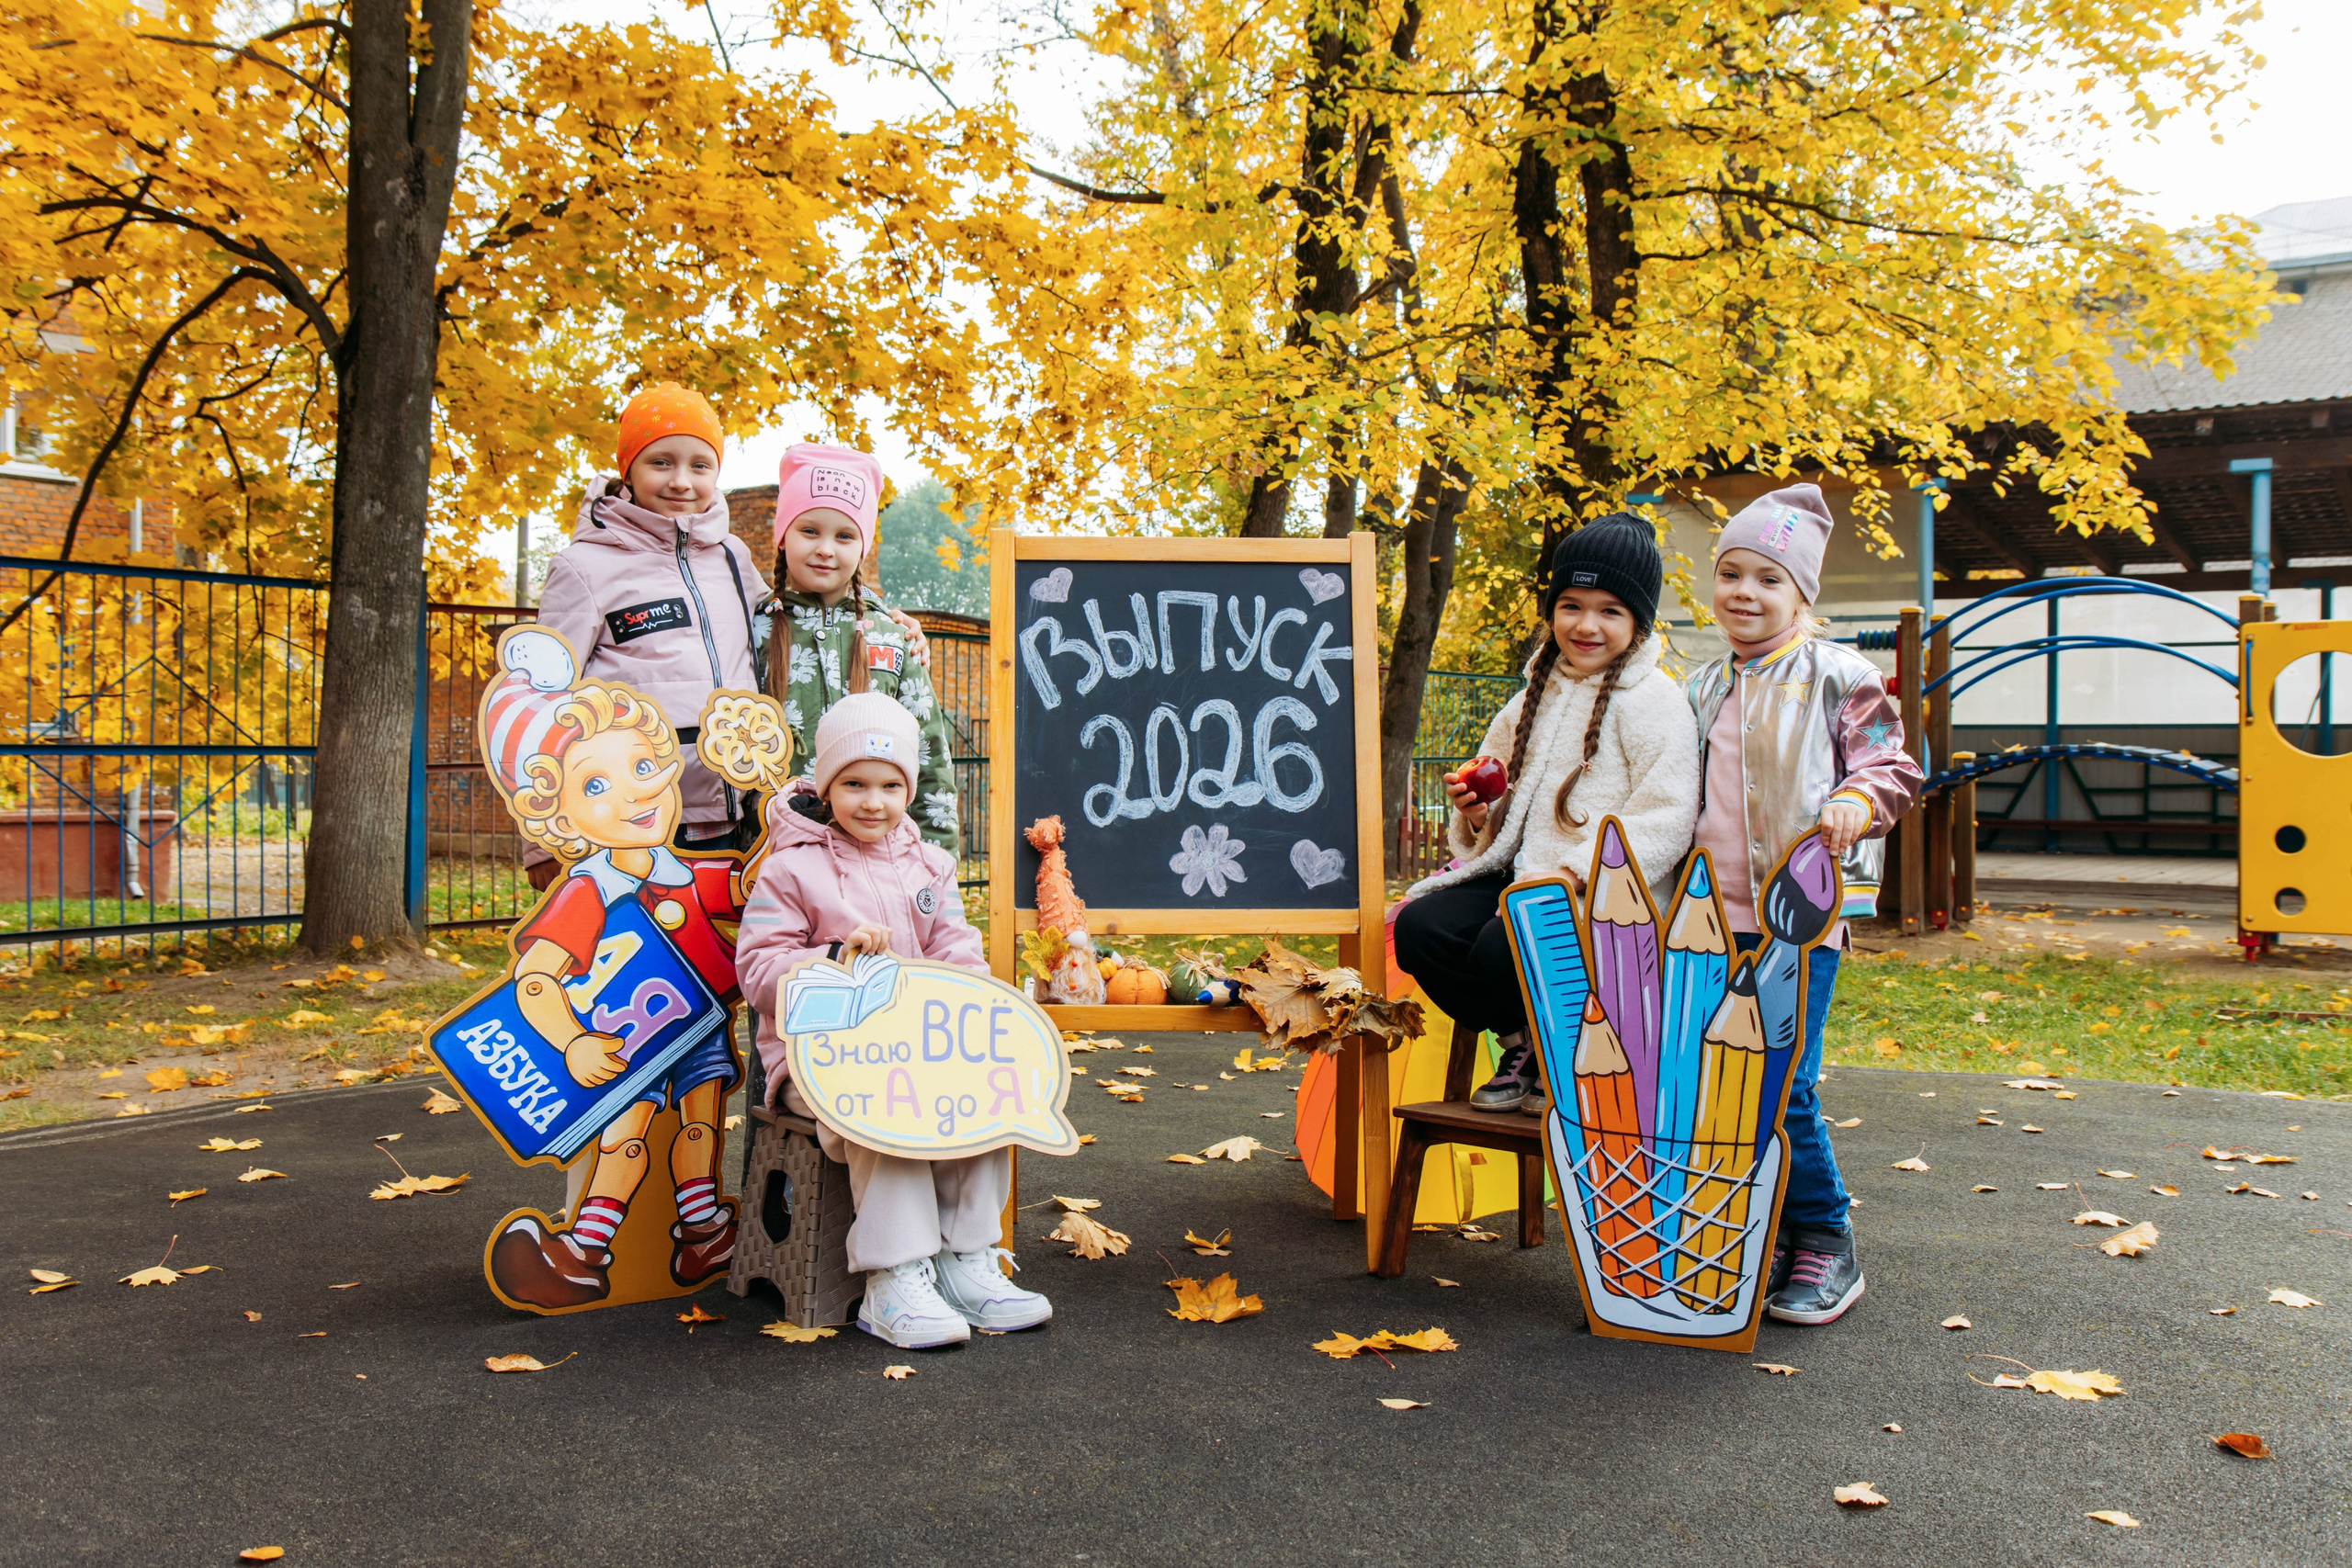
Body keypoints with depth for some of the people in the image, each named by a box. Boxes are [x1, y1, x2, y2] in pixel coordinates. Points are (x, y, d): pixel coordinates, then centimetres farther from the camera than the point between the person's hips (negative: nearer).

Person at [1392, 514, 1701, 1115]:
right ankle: (1522, 1043, 4)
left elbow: (1664, 822, -14)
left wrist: (1574, 872, -24)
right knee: (1419, 927, -16)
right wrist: (1476, 809, 4)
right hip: (1521, 877, 7)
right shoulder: (1538, 697, 19)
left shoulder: (1652, 700, -4)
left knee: (1503, 948, -32)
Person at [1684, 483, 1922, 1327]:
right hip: (1716, 912, 6)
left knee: (1781, 1085, -9)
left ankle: (1825, 1244, 10)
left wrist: (1857, 801, -17)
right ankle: (1763, 1237, 20)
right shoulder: (1702, 689, 16)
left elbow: (1893, 765, 2)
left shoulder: (1840, 677, 0)